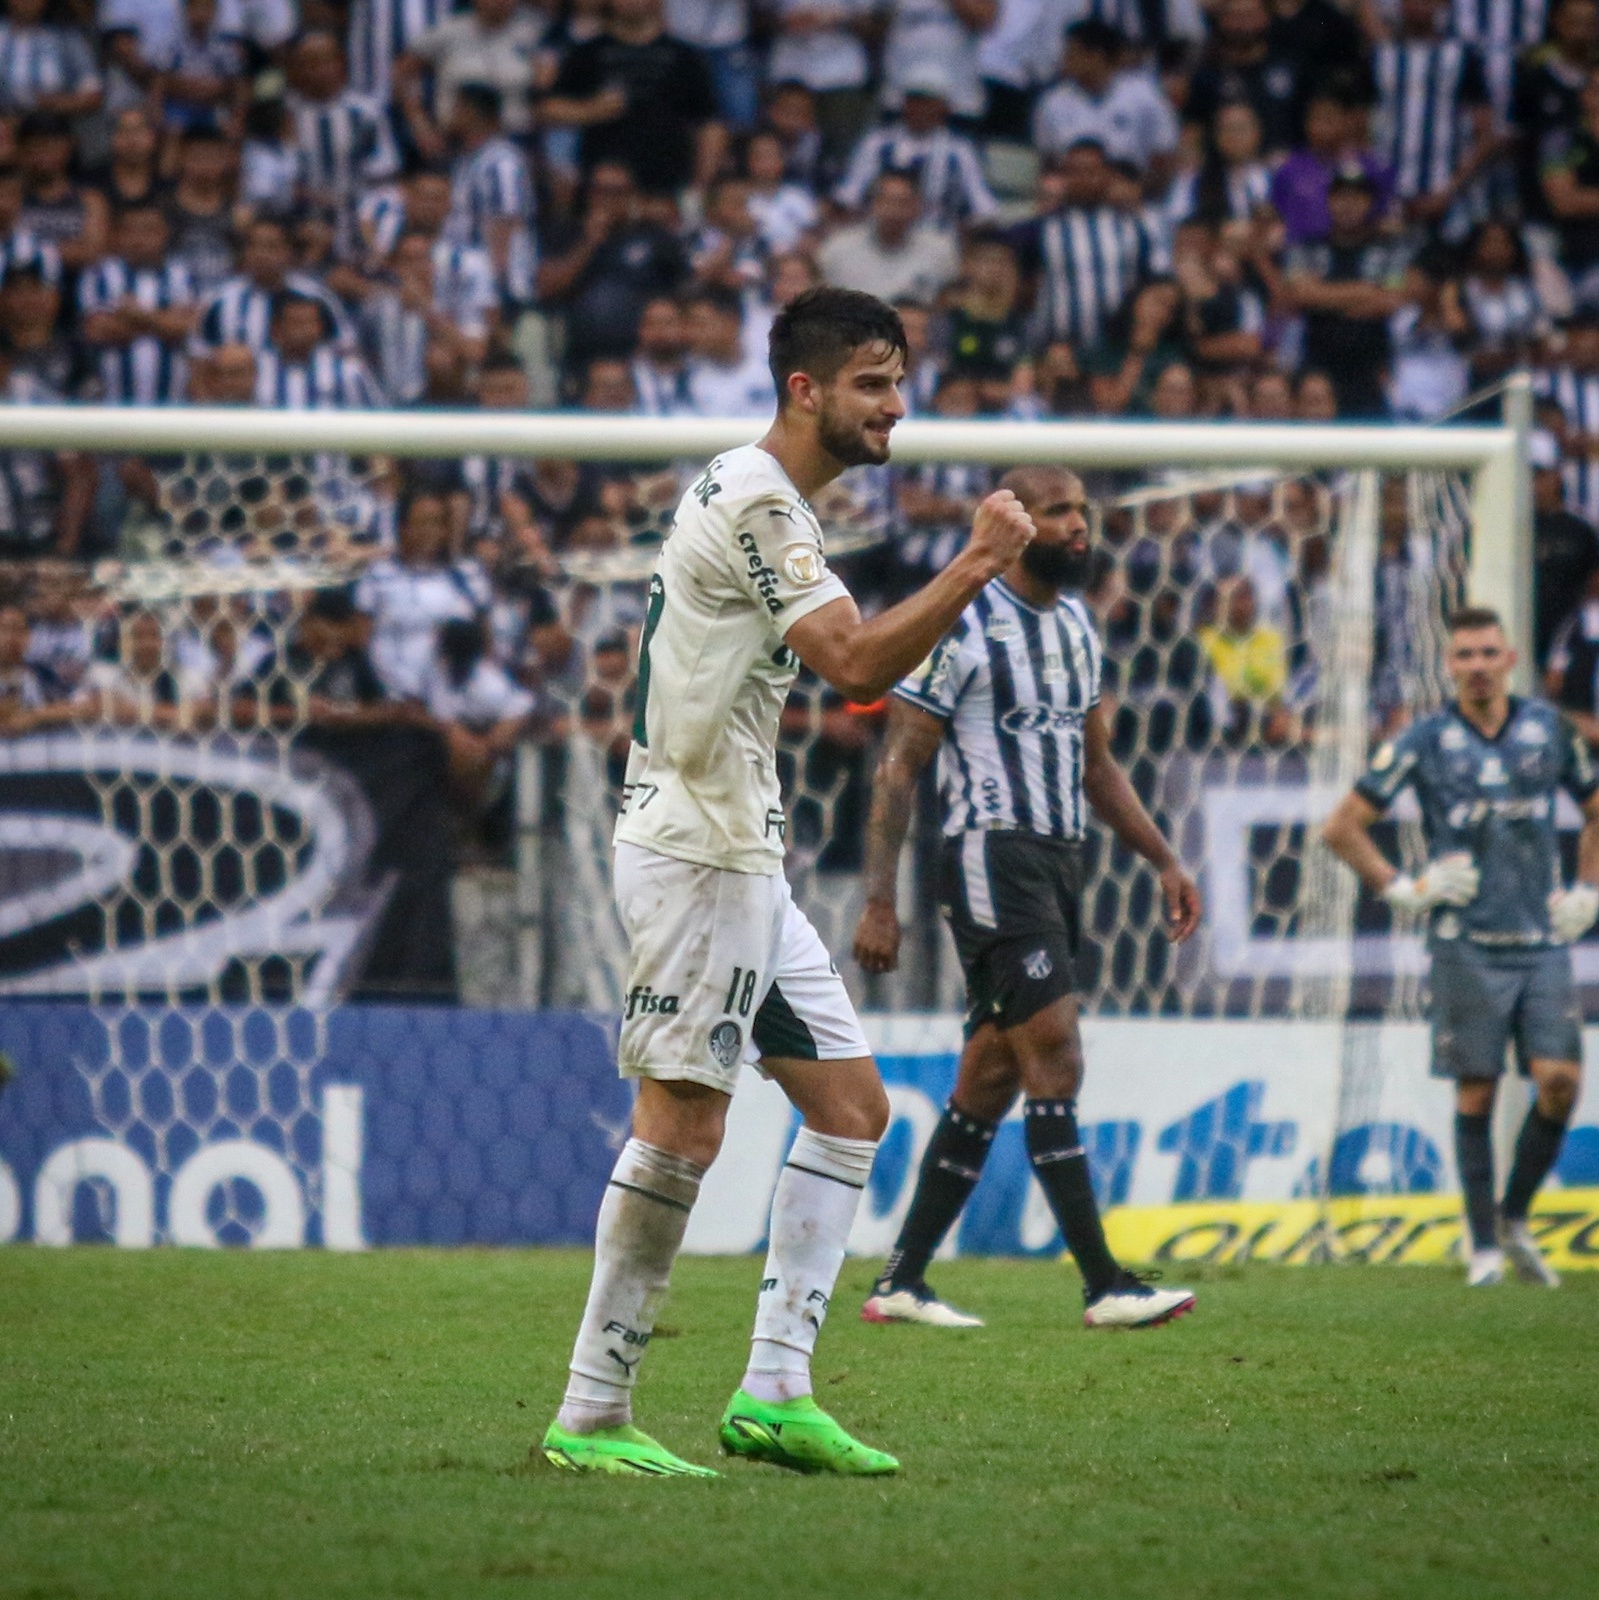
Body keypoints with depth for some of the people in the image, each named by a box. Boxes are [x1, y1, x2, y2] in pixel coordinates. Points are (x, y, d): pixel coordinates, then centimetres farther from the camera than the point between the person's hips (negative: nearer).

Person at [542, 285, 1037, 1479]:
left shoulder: (774, 505, 18)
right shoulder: (754, 499, -15)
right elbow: (855, 665, -24)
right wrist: (974, 570, -26)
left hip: (741, 857, 11)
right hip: (696, 852, -11)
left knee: (850, 1102, 9)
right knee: (684, 1125, -11)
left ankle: (776, 1391, 7)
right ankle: (592, 1415, -7)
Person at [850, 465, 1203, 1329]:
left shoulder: (1077, 625, 15)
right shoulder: (962, 626, -10)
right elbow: (898, 768, -10)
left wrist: (1164, 860, 18)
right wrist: (878, 903, -15)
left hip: (1060, 860, 9)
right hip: (992, 858, -9)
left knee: (990, 1078, 8)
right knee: (1056, 1061, -14)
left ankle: (901, 1282, 14)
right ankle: (1105, 1287, -14)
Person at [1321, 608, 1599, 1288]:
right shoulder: (1425, 741, 0)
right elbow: (1342, 828, 3)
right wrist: (1402, 888, -2)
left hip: (1541, 939, 2)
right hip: (1466, 944, -2)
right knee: (1477, 1091, -2)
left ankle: (1514, 1218, 10)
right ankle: (1484, 1244, 7)